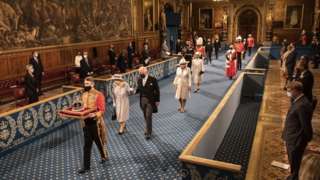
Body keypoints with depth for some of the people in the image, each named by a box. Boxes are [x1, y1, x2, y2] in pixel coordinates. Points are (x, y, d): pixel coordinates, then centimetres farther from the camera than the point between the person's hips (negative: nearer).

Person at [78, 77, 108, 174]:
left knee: (98, 141, 12)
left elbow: (102, 110, -17)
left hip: (96, 122, -6)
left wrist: (94, 115, -33)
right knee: (87, 145, 9)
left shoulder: (99, 95, -14)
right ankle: (86, 166, 17)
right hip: (86, 122, 6)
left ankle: (104, 156, 39)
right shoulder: (84, 95, 7)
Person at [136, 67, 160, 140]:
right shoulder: (139, 80, 3)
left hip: (150, 100, -5)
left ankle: (148, 132, 4)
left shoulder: (153, 79, -12)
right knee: (145, 116, 16)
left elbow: (157, 90, -7)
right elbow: (139, 89, 9)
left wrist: (157, 100, -7)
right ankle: (148, 129, 35)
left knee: (148, 116, -7)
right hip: (142, 100, 5)